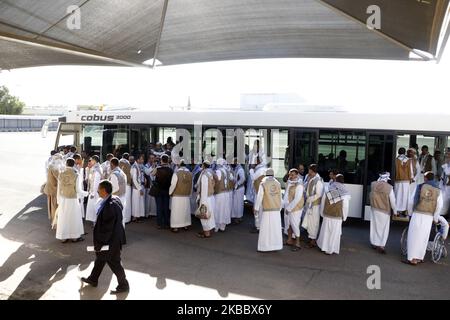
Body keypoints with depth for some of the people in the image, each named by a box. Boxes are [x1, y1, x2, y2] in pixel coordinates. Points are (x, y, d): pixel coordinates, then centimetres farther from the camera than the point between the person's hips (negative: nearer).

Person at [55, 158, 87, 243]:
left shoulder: (61, 175, -6)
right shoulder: (76, 175, -16)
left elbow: (59, 189, 1)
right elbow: (78, 190, -13)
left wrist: (59, 200, 12)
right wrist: (85, 193, 7)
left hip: (63, 199, 3)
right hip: (72, 200, -3)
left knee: (63, 218, 14)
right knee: (73, 218, 11)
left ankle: (63, 237, 23)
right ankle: (74, 236, 21)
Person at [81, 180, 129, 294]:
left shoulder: (109, 206, -32)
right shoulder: (115, 199, -2)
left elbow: (107, 228, -27)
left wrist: (99, 243, -17)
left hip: (111, 241, -10)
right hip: (113, 237, 10)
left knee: (113, 262, 8)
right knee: (100, 257, 25)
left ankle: (123, 285, 25)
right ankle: (93, 279, 45)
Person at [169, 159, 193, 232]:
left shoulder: (176, 174, -14)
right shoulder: (190, 174, -1)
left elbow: (173, 185, -12)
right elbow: (191, 186, 5)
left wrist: (170, 193, 5)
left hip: (177, 196, -4)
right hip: (186, 196, 4)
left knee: (176, 211, 3)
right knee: (186, 210, 16)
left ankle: (175, 227, 7)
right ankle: (186, 225, 24)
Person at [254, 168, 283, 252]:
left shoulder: (263, 184, -9)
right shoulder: (278, 184, 2)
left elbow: (259, 197, -11)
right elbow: (280, 197, 6)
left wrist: (256, 208, -3)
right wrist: (279, 208, 16)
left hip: (267, 209, -4)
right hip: (276, 209, 4)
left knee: (265, 228, 3)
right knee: (276, 228, 12)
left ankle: (265, 246, 5)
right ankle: (276, 245, 18)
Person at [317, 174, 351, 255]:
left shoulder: (327, 191, -5)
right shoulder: (345, 194, -11)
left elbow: (323, 203, 2)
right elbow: (345, 207, -8)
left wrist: (322, 214, 14)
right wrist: (344, 217, 6)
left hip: (327, 215, 2)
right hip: (337, 217, -2)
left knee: (325, 231, 15)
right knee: (334, 233, 10)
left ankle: (324, 247, 25)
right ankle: (331, 249, 18)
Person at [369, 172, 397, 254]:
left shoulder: (373, 185, -7)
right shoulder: (389, 188, -17)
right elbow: (392, 201, -9)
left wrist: (379, 180, 15)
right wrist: (395, 211, 3)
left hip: (374, 209, 4)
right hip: (384, 211, -4)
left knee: (375, 226, 16)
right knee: (384, 229, 7)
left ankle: (374, 243, 26)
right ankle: (381, 246, 7)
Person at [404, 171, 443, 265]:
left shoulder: (420, 186, -3)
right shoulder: (438, 190, 4)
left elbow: (415, 199, 3)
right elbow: (439, 206, 1)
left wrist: (413, 209, 18)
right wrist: (435, 218, 11)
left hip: (418, 214, -3)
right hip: (429, 217, 3)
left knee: (414, 236, 0)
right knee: (423, 237, 11)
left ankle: (413, 259, -1)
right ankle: (420, 257, 17)